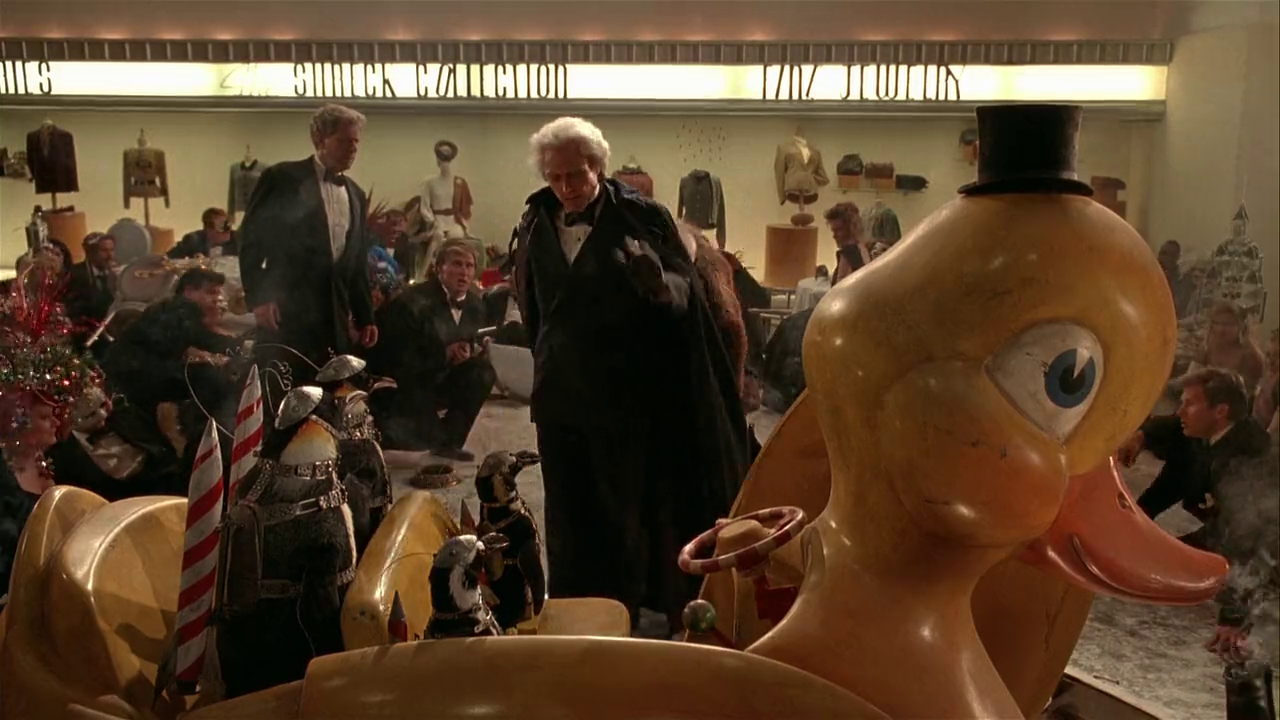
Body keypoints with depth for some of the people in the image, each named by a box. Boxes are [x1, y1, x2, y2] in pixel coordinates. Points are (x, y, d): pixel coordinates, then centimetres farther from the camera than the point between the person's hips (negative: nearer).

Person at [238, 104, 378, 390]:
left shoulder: (356, 194, 17)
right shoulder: (283, 178, -1)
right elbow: (251, 238, -4)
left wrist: (364, 317, 16)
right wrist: (258, 296, -13)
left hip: (335, 316, 6)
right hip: (287, 311, -6)